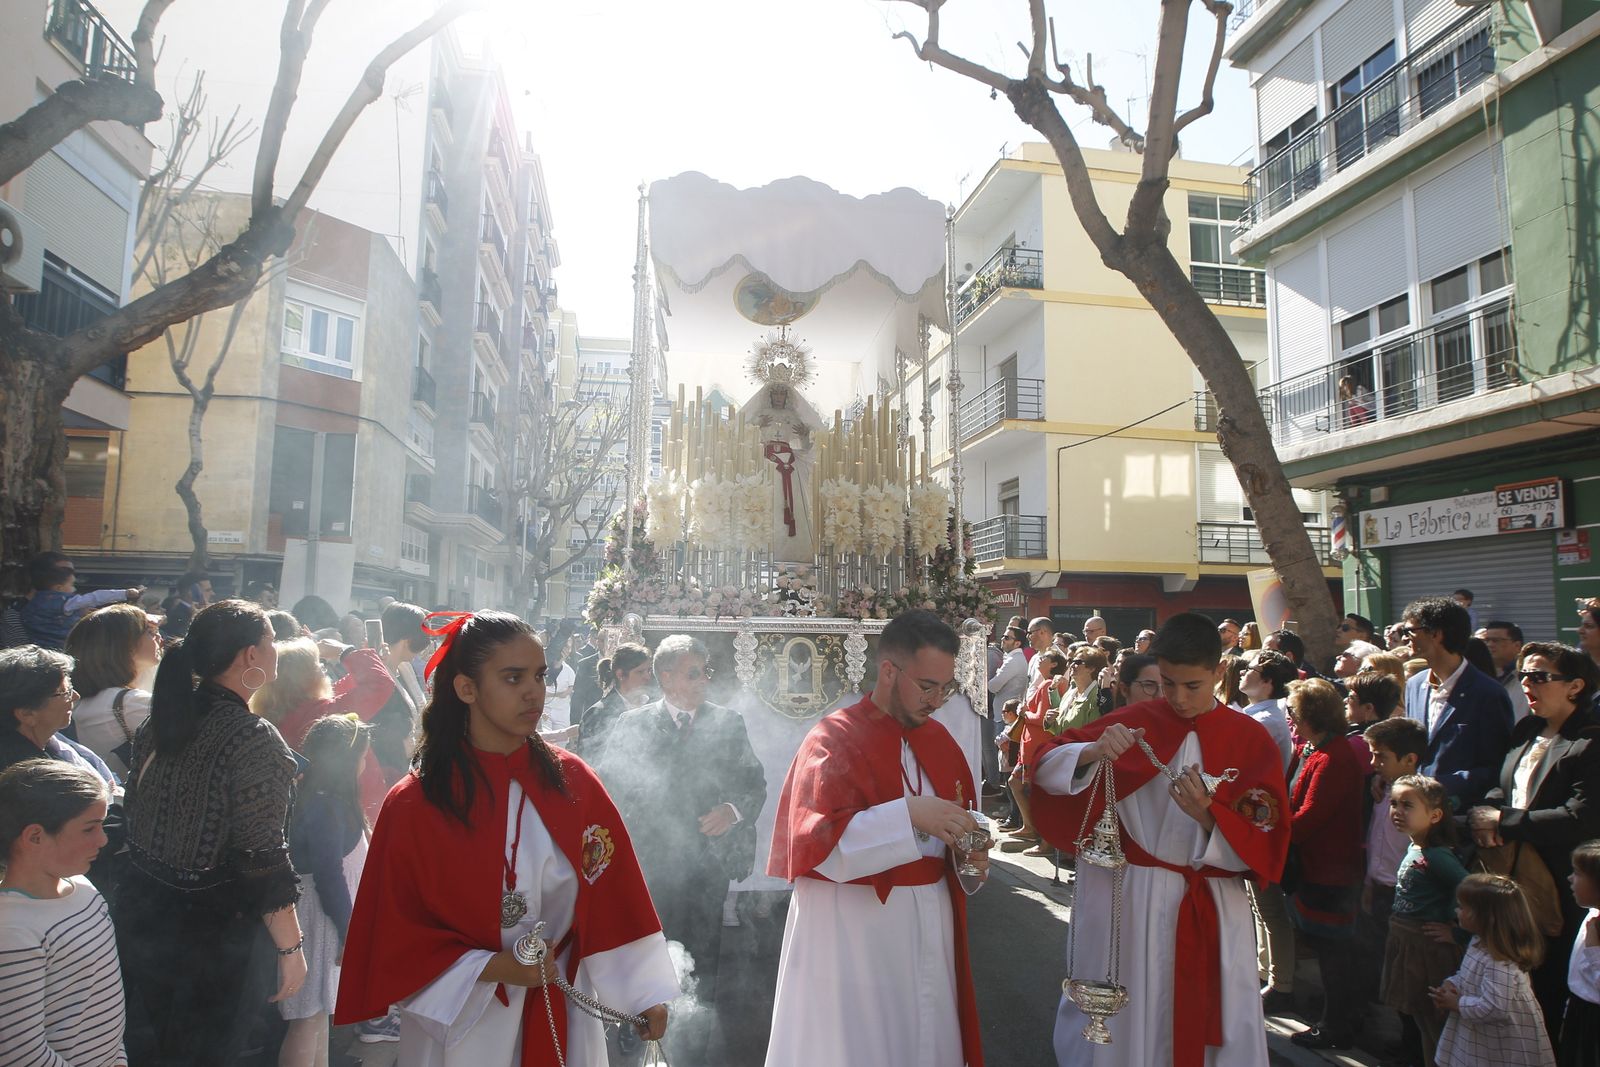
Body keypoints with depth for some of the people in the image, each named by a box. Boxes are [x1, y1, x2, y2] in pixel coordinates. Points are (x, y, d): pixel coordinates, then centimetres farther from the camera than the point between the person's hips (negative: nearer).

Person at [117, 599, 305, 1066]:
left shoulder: (160, 721, -1)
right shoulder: (253, 739, -24)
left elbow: (136, 819, 10)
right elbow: (261, 860, -24)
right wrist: (290, 947, -15)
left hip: (145, 908, 7)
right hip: (217, 926, -7)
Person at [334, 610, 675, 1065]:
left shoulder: (573, 782, -8)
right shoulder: (412, 806, -13)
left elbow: (612, 896, -3)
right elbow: (398, 938, -8)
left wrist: (645, 989, -6)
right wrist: (492, 968, -17)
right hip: (458, 1018, -2)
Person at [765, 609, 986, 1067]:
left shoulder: (938, 739, 7)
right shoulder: (834, 740, -13)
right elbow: (815, 843, -22)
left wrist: (971, 855, -5)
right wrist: (909, 814, -30)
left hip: (928, 924, 6)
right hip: (853, 931, -6)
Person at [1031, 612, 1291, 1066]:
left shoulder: (1251, 740, -2)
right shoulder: (1133, 722, -4)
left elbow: (1266, 843, -4)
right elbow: (1045, 765, -7)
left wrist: (1207, 816, -22)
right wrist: (1093, 752, -26)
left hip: (1214, 909, 1)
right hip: (1130, 899, 0)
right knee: (1126, 1024, 10)